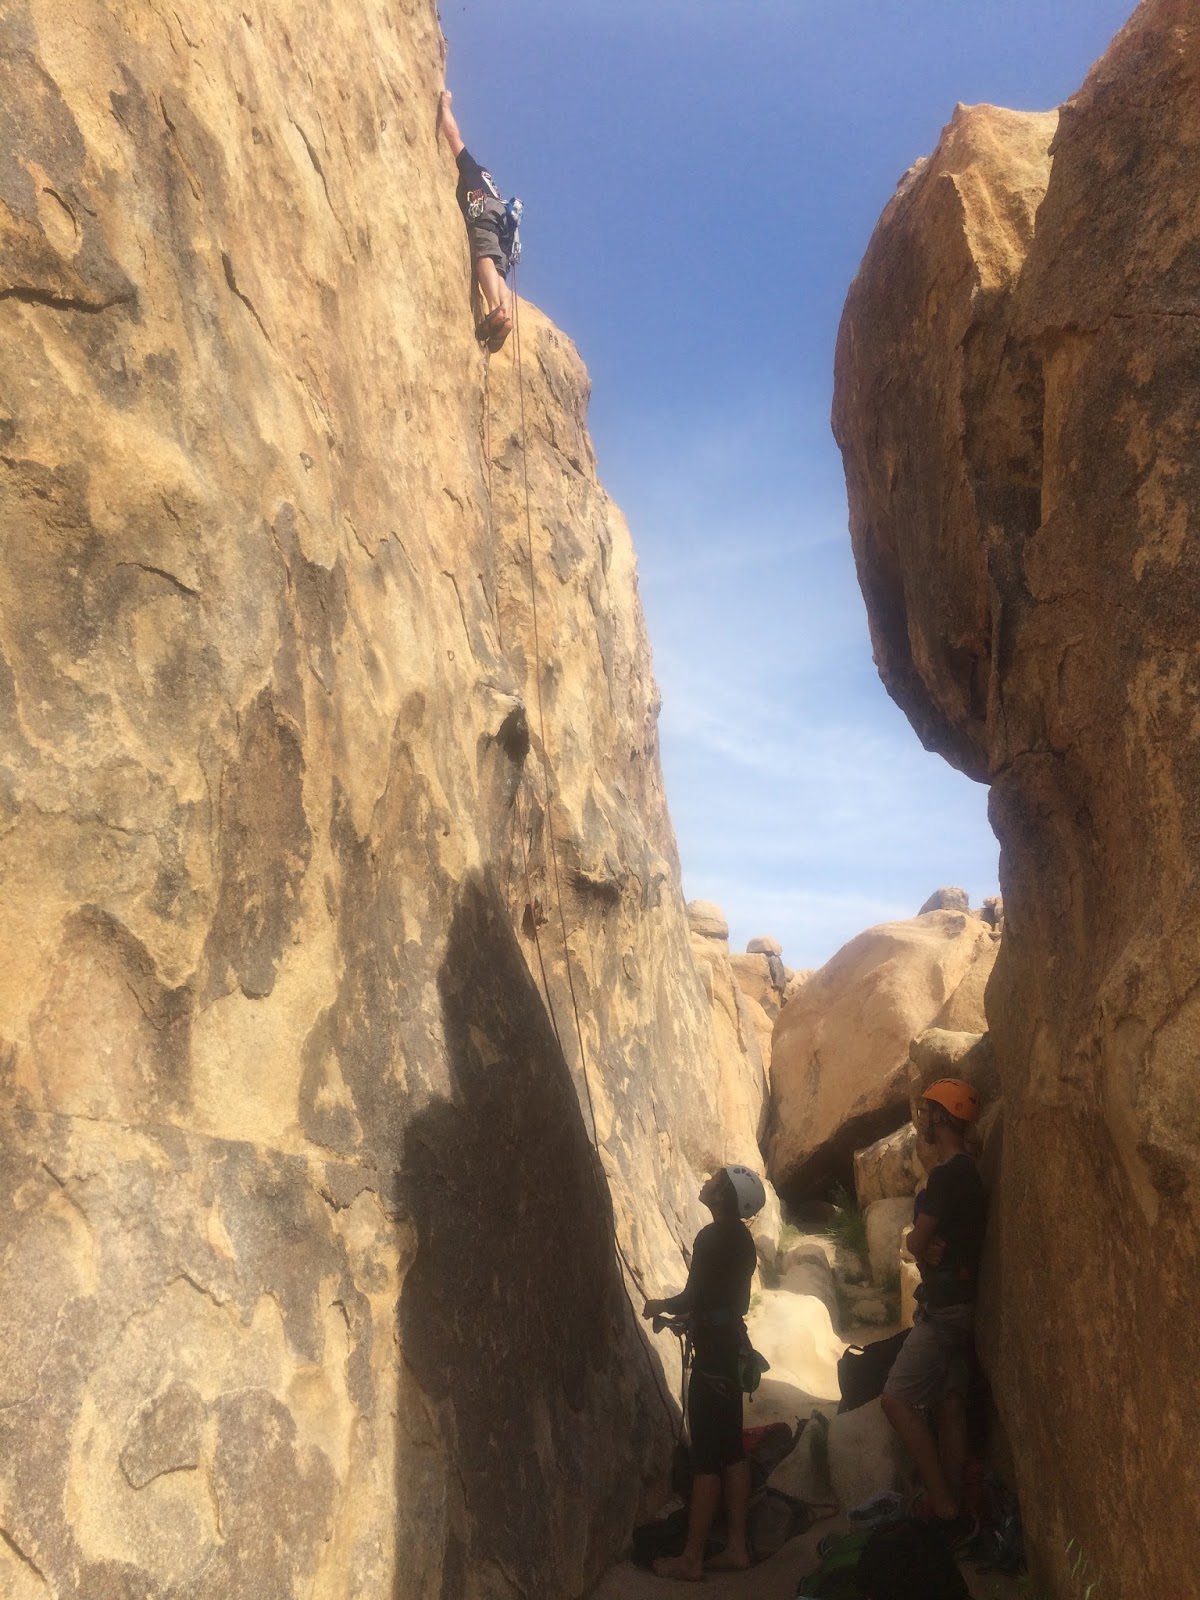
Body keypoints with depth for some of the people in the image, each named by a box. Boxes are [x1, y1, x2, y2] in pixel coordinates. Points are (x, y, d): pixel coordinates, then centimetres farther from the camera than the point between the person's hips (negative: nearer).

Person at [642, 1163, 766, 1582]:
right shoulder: (740, 1237, 10)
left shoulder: (712, 1237, -18)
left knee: (706, 1457, -3)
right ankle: (736, 1547, 19)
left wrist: (660, 1306, -1)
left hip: (713, 1352, -9)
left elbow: (693, 1298, -19)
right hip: (730, 1346, 9)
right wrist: (688, 1313, 19)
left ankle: (691, 1559, 5)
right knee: (731, 1450, 13)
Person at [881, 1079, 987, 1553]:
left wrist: (922, 1246, 3)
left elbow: (916, 1243, -17)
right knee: (948, 1407, 13)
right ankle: (953, 1514, 19)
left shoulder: (946, 1175, -21)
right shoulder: (968, 1172, 12)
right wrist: (930, 1247, -6)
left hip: (942, 1308, -10)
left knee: (898, 1400, -7)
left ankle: (946, 1511, -3)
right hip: (960, 1304, 10)